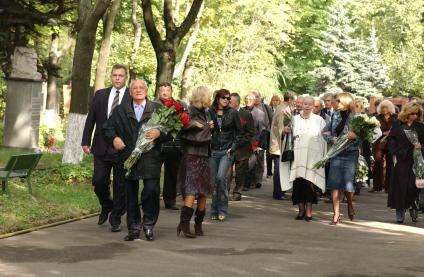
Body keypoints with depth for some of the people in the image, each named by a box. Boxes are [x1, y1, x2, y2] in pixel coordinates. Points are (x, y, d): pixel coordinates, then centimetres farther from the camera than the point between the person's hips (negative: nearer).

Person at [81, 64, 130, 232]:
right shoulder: (100, 95, 8)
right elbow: (91, 119, 10)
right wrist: (86, 142, 6)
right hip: (101, 147, 3)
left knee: (120, 186, 3)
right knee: (99, 182, 2)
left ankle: (115, 219, 16)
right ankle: (106, 207, 30)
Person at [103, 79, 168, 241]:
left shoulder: (157, 109, 6)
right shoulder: (120, 111, 11)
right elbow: (107, 128, 15)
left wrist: (159, 133, -17)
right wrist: (114, 138, -4)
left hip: (150, 158, -2)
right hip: (128, 158, 2)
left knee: (152, 190, -13)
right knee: (130, 195, 6)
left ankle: (149, 225, 7)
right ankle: (134, 229, 17)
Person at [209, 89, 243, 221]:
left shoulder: (233, 113, 2)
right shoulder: (210, 112, 3)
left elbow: (239, 132, 7)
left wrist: (233, 148, -2)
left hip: (227, 151, -2)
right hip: (213, 151, 2)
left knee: (221, 177, -17)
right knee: (213, 181, 2)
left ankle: (222, 209, -4)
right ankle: (214, 211, 13)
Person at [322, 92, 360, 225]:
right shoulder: (335, 115, 8)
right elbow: (325, 131, 16)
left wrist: (355, 136, -24)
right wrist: (332, 139, -2)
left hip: (351, 153, -4)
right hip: (336, 153, 4)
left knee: (348, 183, -3)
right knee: (334, 183, -2)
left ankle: (350, 204, 29)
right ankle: (336, 214, 4)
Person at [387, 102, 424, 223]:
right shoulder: (397, 124, 4)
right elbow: (391, 140, 2)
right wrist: (394, 154, -7)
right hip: (400, 159, -1)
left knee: (413, 185, -6)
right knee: (399, 185, 0)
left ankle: (412, 207, 14)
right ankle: (400, 211, 6)